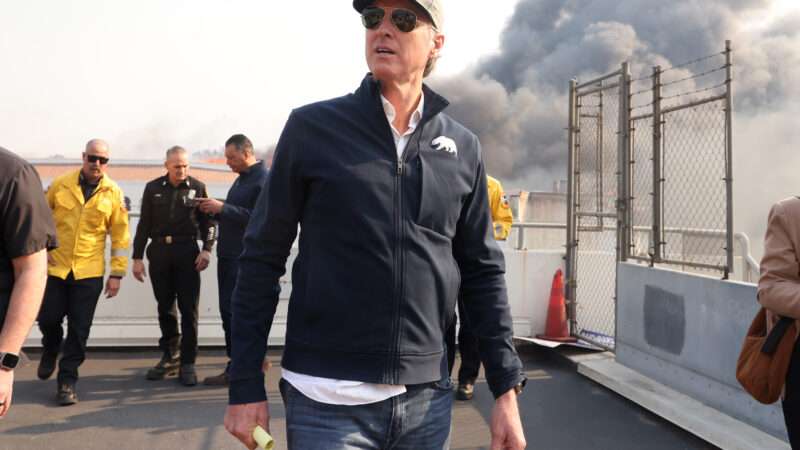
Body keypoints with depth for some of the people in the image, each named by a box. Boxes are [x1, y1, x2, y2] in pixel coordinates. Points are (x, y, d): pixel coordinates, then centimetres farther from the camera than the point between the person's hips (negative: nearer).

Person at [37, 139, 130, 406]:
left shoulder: (113, 193, -3)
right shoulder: (61, 184, -1)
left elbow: (120, 235, 0)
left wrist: (117, 273, -2)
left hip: (89, 272, -1)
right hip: (55, 266, 1)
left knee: (79, 330, 1)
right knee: (48, 318, 5)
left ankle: (67, 381, 13)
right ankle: (50, 351, 39)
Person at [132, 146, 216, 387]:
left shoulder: (197, 187, 4)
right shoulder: (153, 188, 8)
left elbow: (208, 221, 4)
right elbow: (144, 224, 10)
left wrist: (207, 249, -10)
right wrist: (137, 257, 7)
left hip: (187, 252, -2)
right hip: (159, 252, 2)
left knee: (188, 309, -2)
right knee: (165, 307, 9)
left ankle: (187, 363, 4)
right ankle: (170, 356, 22)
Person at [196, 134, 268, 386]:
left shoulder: (263, 180, -12)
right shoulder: (242, 179, 18)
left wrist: (222, 208, -22)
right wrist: (215, 210, 5)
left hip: (244, 258, -10)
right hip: (229, 254, 10)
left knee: (233, 311, -8)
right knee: (229, 311, 12)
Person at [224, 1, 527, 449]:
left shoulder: (463, 147, 4)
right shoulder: (312, 127, -4)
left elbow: (483, 272, 7)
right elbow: (262, 259, -2)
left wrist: (507, 388, 3)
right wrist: (246, 387, -3)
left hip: (428, 397, 3)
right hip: (328, 401, -3)